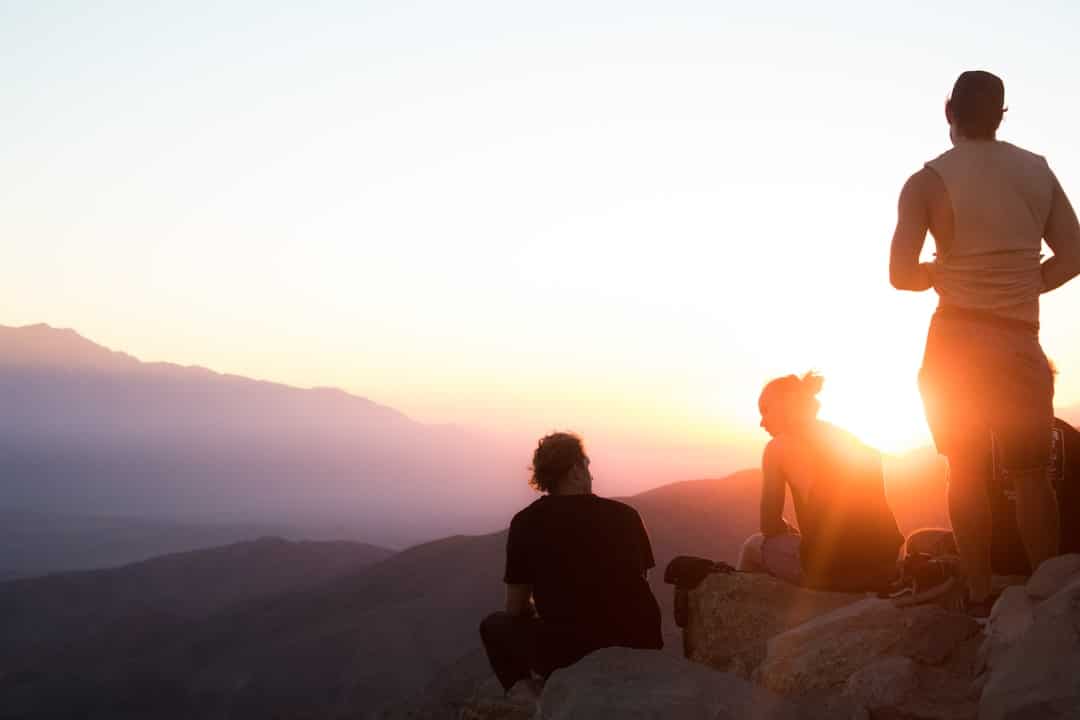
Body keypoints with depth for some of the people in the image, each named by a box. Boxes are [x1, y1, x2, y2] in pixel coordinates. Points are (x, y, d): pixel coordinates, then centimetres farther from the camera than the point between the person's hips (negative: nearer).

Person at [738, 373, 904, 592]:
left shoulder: (779, 447, 1)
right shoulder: (854, 441, 18)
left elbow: (770, 526, 3)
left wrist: (789, 532, 24)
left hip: (830, 572, -6)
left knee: (754, 546, 23)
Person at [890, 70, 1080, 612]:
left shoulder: (927, 182, -5)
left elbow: (902, 275, -9)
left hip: (957, 342, -2)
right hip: (1022, 343, 2)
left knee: (966, 471, 7)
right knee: (1029, 472, 10)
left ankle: (979, 595, 6)